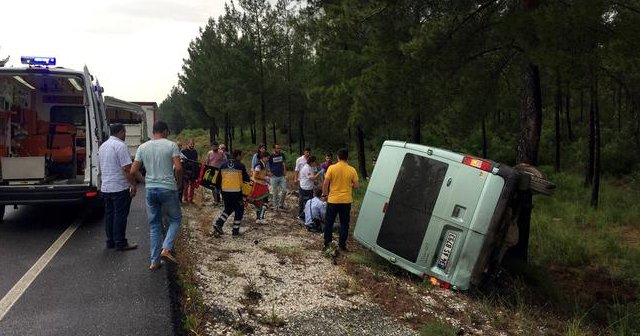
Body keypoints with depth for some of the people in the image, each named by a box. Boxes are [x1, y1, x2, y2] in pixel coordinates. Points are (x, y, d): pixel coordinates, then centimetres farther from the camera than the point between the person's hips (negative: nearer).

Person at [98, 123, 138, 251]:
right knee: (120, 215, -3)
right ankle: (120, 243, 2)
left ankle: (110, 241, 19)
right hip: (119, 187, -9)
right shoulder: (120, 145, -14)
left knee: (109, 214, 12)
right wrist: (133, 184, -15)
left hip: (105, 187, 9)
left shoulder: (102, 146, 15)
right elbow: (127, 168, -20)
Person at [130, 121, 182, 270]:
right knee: (175, 219, 15)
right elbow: (178, 167, -16)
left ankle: (154, 261, 13)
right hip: (168, 189, -4)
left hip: (150, 189, 4)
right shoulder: (171, 145, -6)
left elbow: (133, 170, 3)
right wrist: (179, 183, 1)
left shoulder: (143, 147, 5)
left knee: (154, 226, 12)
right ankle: (166, 249, -4)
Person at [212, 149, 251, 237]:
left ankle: (218, 224, 7)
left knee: (228, 209, 23)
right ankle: (235, 231, 12)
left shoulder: (224, 165, 7)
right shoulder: (240, 166, -6)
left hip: (225, 191, 5)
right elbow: (246, 178, 1)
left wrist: (220, 188, 24)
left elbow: (219, 179, 10)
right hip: (236, 191, -5)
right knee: (239, 210, 11)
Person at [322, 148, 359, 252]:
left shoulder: (332, 168, -9)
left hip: (333, 200, -1)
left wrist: (324, 194, 4)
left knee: (329, 222, 13)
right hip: (346, 201, 1)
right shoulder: (352, 170, -5)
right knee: (344, 224, 11)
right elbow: (356, 185, -1)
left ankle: (327, 242, 18)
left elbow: (325, 183, -10)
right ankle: (342, 244, 14)